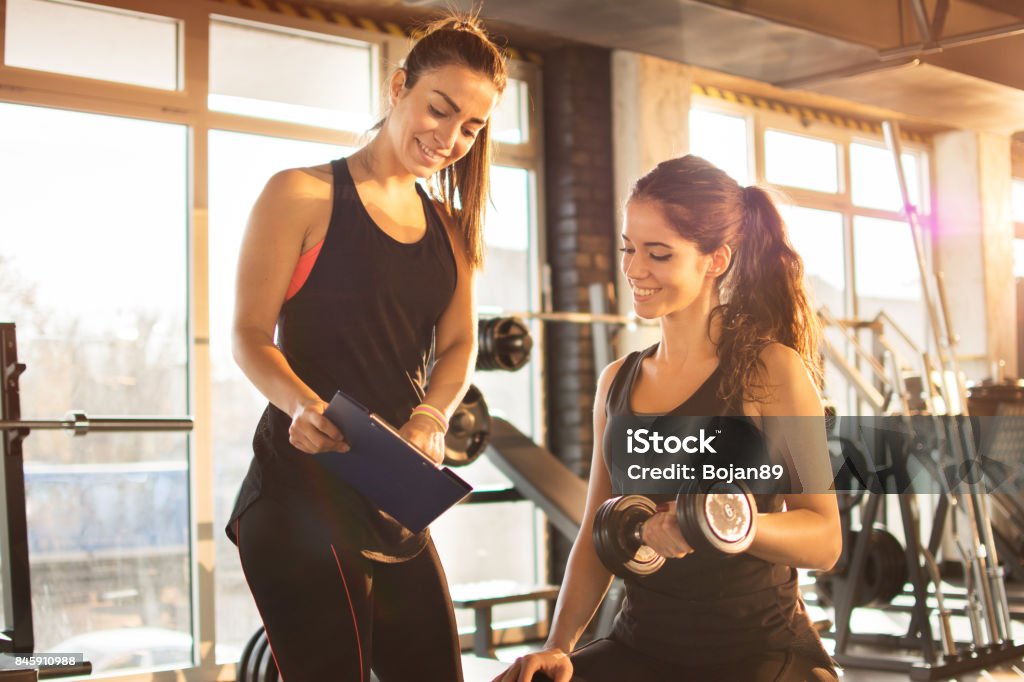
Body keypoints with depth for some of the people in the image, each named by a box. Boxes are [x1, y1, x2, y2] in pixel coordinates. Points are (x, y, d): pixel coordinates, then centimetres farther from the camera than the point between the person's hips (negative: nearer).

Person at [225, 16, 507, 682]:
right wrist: (302, 404, -28)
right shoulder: (304, 195, -3)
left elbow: (458, 343, 8)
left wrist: (429, 420, -13)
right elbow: (251, 334, -8)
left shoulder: (449, 227, 17)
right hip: (302, 485, -7)